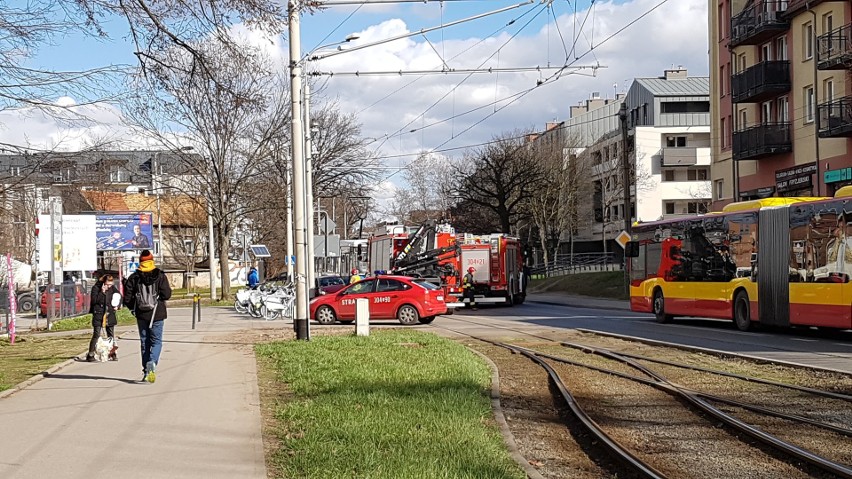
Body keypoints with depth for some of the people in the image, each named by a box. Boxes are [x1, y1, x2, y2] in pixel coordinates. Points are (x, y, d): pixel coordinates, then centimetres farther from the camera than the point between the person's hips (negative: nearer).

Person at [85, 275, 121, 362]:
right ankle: (90, 354, -2)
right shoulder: (96, 288, -6)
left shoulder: (113, 288, 4)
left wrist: (117, 305, 4)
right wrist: (102, 292, -21)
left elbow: (119, 296, 20)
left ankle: (113, 353, 17)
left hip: (109, 315, 4)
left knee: (111, 335, 9)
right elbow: (94, 300, -14)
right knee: (96, 335, -6)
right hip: (98, 315, -4)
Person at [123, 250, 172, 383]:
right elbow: (166, 295, -11)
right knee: (156, 341, 5)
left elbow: (127, 297, -3)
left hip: (141, 314, 2)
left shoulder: (134, 277, -2)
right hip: (157, 314, -2)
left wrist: (133, 308, 14)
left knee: (144, 342, 11)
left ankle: (146, 371, 10)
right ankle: (152, 362, -22)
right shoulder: (160, 276, -6)